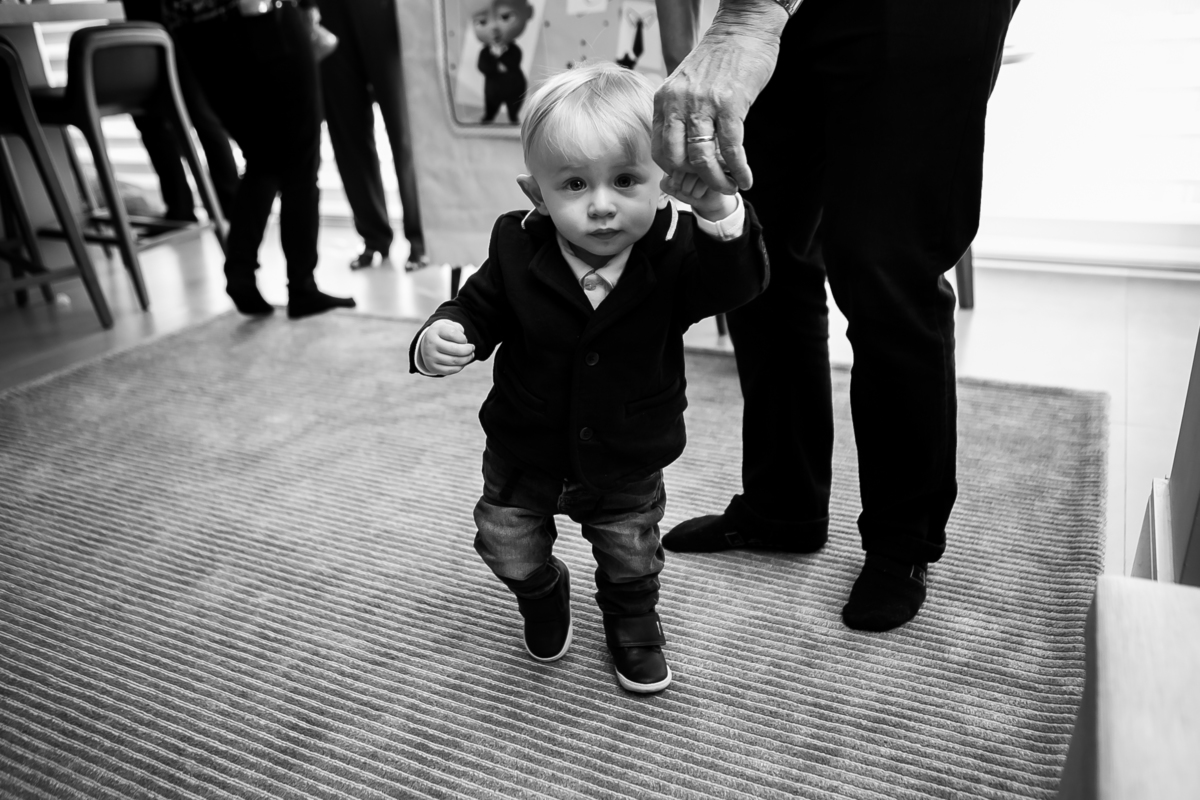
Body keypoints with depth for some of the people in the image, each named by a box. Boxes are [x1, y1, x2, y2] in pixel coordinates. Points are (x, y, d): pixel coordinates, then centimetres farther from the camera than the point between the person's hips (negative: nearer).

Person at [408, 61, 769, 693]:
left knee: (632, 557, 21)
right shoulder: (518, 250, -18)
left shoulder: (674, 251, -21)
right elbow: (479, 310, -7)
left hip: (628, 462, -1)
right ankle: (543, 595, 54)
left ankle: (632, 618, 54)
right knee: (509, 549, 19)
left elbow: (739, 281, -35)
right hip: (525, 454, 1)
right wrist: (439, 339, -29)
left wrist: (716, 210, -53)